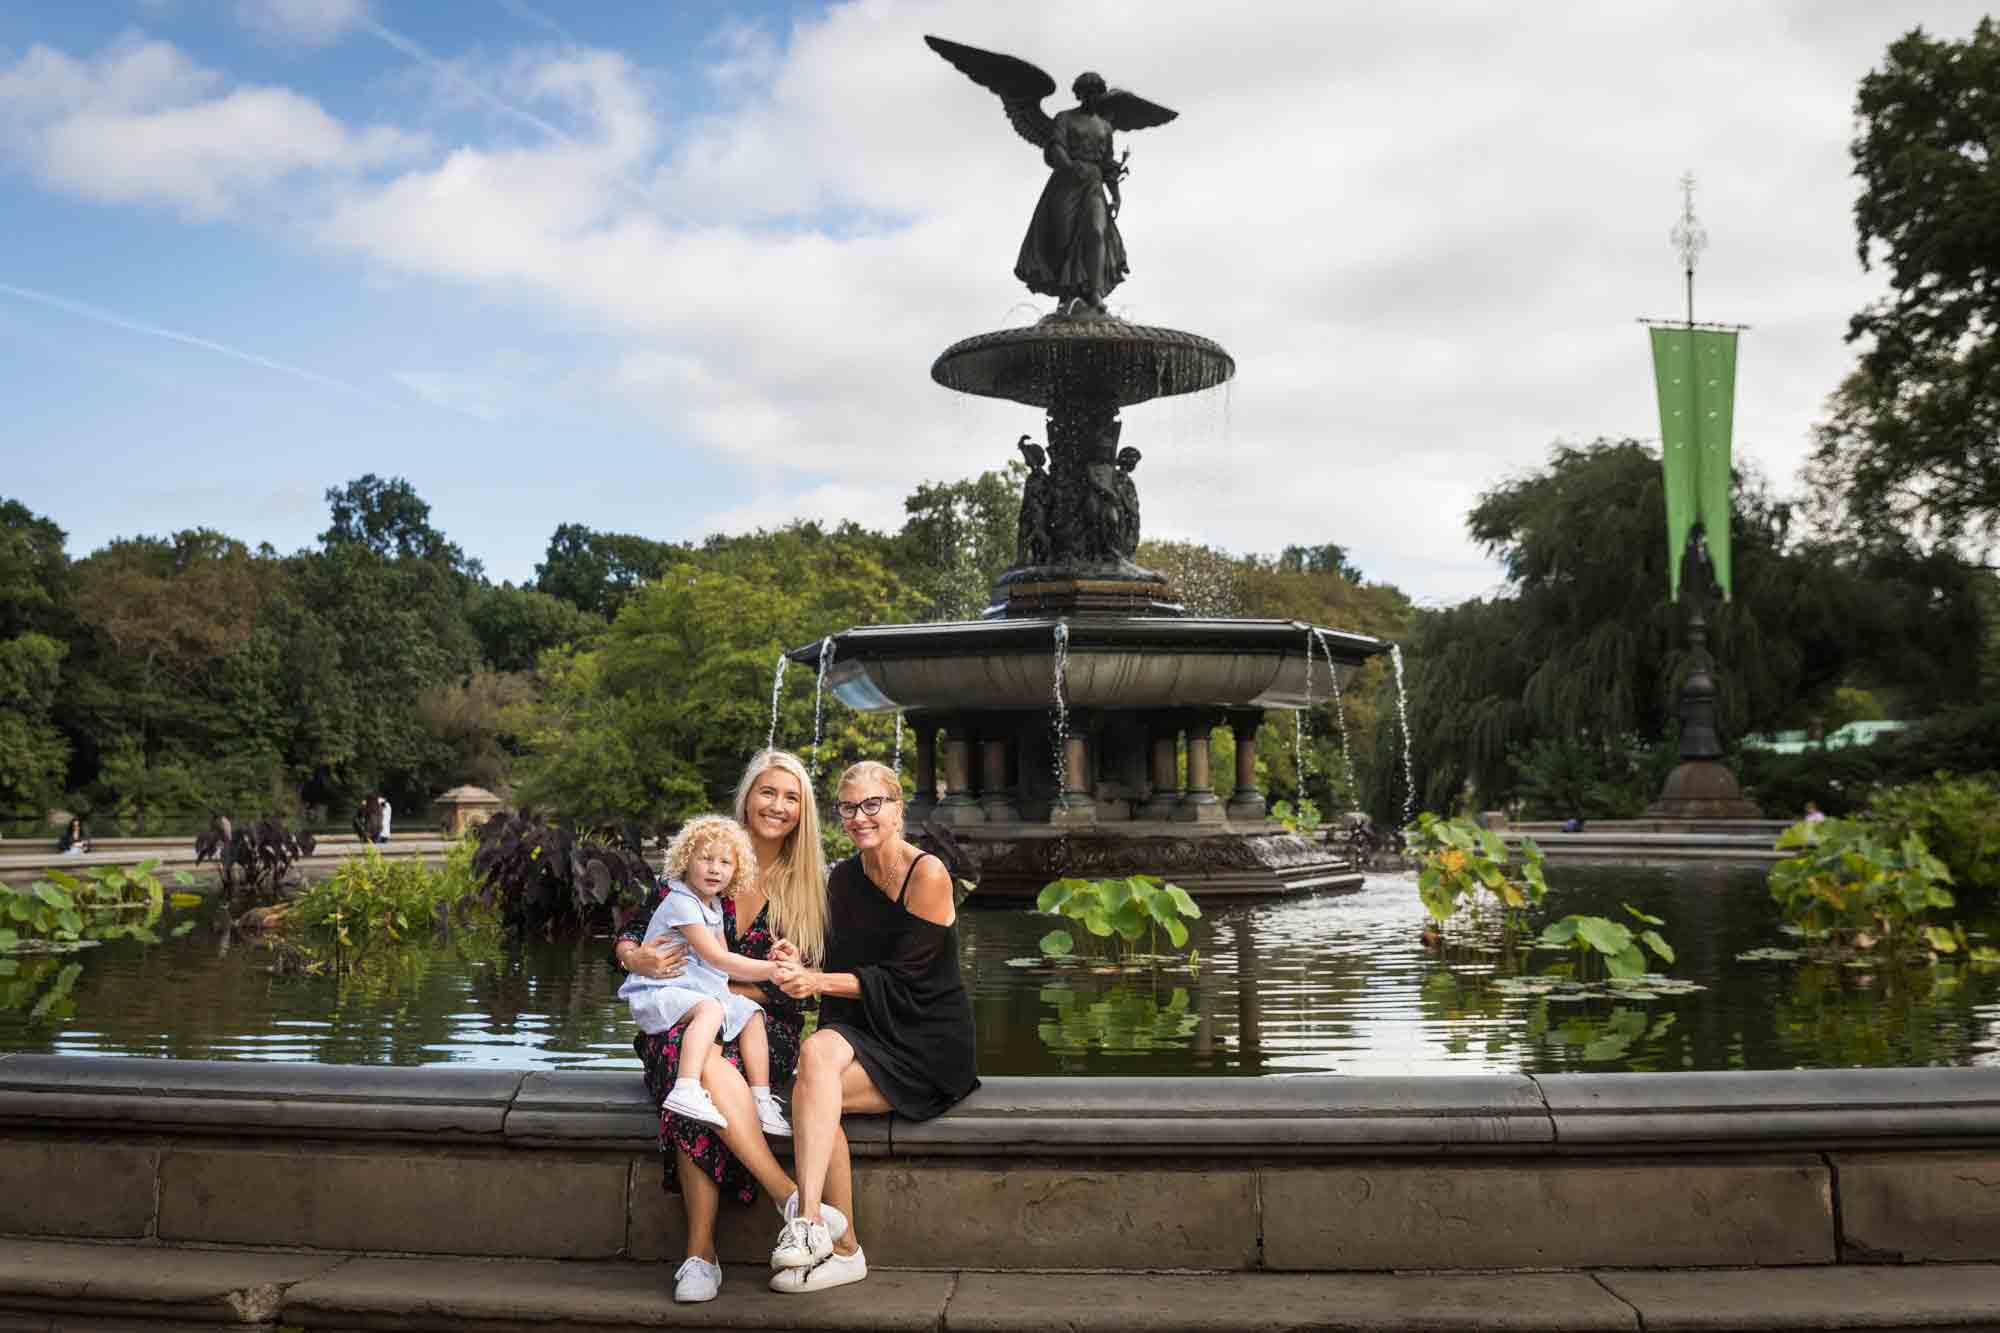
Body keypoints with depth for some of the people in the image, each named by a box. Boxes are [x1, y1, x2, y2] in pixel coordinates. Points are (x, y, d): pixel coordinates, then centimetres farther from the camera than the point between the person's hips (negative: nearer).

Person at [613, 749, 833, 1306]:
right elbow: (631, 931, 8)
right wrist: (636, 958, -15)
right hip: (681, 1019, 1)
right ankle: (791, 1195, -39)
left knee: (707, 1066, -36)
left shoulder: (808, 886, 5)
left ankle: (701, 1252, -31)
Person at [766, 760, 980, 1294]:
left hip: (927, 1041, -5)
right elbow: (842, 965, 13)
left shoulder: (926, 874, -10)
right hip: (866, 1028, 5)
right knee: (816, 1051, -30)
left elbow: (901, 979, -13)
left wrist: (819, 982, -20)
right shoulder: (842, 878, 10)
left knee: (811, 1091, -27)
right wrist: (801, 970, -9)